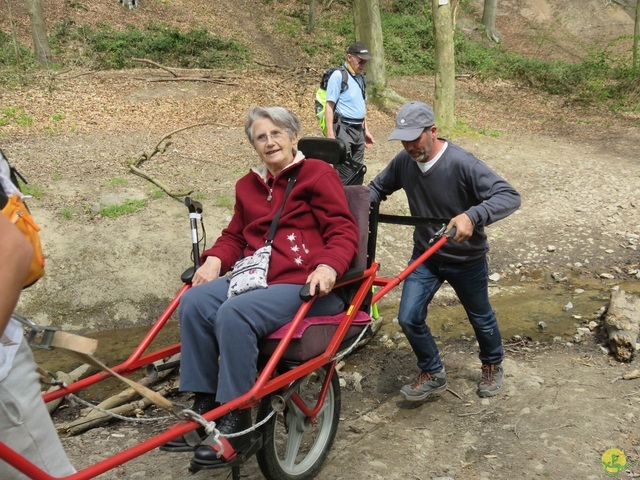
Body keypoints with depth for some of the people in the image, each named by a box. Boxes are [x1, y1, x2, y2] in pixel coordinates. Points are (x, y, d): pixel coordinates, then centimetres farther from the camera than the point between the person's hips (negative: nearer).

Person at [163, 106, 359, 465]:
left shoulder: (318, 173, 3)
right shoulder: (248, 185, 21)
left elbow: (344, 231, -4)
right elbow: (235, 236, 25)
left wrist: (328, 266, -25)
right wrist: (215, 259, 3)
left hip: (307, 284, -6)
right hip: (256, 277, 6)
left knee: (234, 313, -31)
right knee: (194, 302, -20)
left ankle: (236, 420, -17)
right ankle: (204, 406, -10)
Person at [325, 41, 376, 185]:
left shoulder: (360, 77, 15)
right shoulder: (338, 75, -9)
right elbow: (329, 105, -13)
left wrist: (366, 130, 22)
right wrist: (330, 134, -20)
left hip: (358, 130, 8)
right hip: (343, 128, -8)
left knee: (358, 172, 11)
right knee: (344, 175, -8)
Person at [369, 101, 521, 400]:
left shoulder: (461, 163, -28)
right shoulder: (404, 161, -11)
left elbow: (509, 196, -33)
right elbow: (378, 187, 7)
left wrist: (472, 216, -50)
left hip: (466, 259, -4)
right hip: (425, 256, 4)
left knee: (481, 319, 17)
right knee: (409, 318, -4)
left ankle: (492, 366, 47)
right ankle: (433, 375, 20)